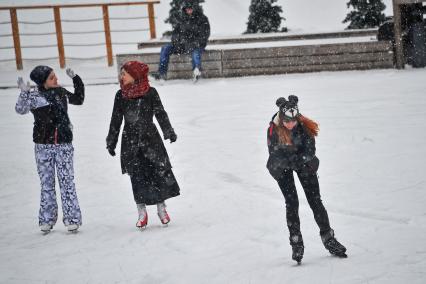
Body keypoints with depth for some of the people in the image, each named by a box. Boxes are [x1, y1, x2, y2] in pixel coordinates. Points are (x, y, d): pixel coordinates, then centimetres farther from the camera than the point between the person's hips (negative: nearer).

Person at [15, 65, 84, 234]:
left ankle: (72, 219, 2)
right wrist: (24, 93, -32)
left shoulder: (61, 92, 6)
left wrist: (76, 79, 14)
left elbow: (78, 99, 22)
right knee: (46, 183, 6)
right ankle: (47, 219, 14)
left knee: (67, 182, -2)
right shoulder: (34, 96, -5)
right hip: (43, 146, -1)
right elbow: (20, 109, -19)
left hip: (64, 144, 1)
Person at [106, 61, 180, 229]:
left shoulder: (150, 93, -3)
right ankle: (142, 213, 10)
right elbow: (116, 120, 9)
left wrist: (169, 132, -5)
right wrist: (111, 141, 10)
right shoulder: (120, 95, 4)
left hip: (150, 138, -1)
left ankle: (161, 208, 14)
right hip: (130, 141, 2)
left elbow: (161, 114, 2)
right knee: (137, 177, 2)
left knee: (159, 172, -2)